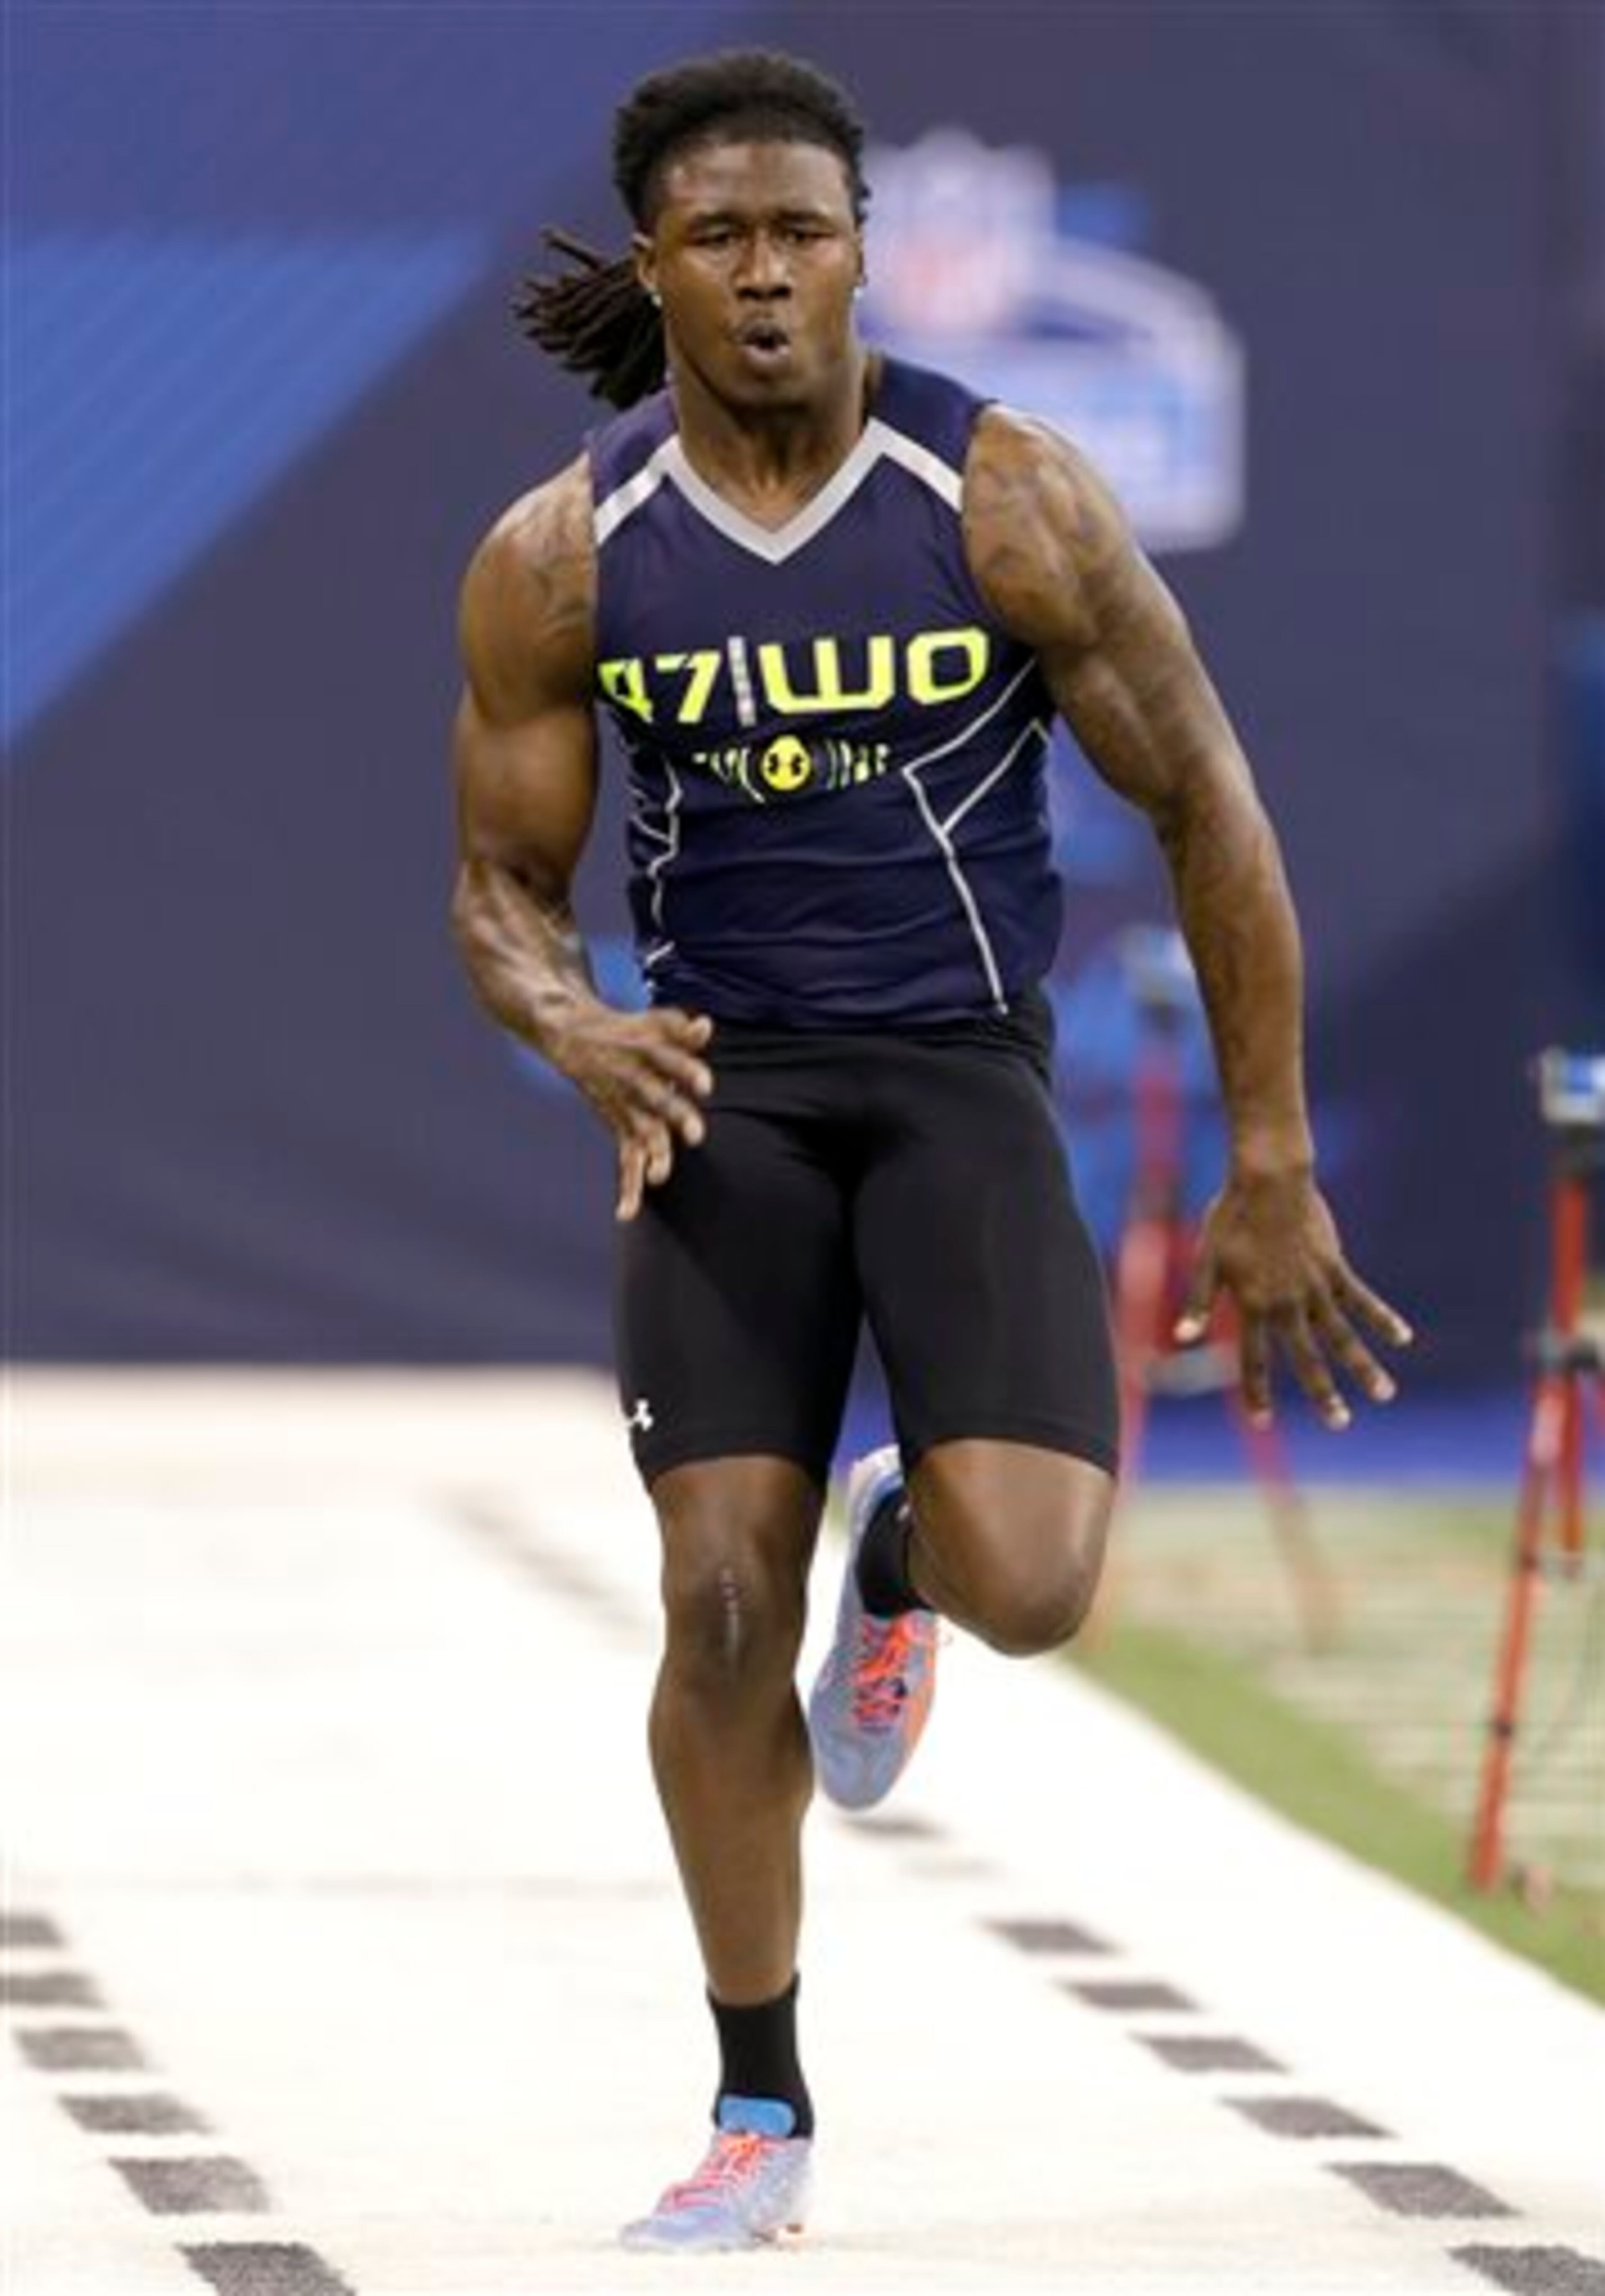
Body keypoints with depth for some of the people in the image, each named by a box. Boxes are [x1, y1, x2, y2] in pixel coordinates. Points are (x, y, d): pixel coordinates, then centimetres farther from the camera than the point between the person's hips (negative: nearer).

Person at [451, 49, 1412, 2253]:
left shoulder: (1010, 501, -10)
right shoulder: (560, 557, -5)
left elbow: (1207, 808, -2)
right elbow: (501, 881, 5)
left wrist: (1271, 1176, -2)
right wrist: (575, 1025, -20)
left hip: (962, 1074, -1)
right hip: (721, 1084, 1)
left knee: (1027, 1584, -20)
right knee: (721, 1602, -5)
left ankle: (904, 1547, 20)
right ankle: (760, 2115, 11)